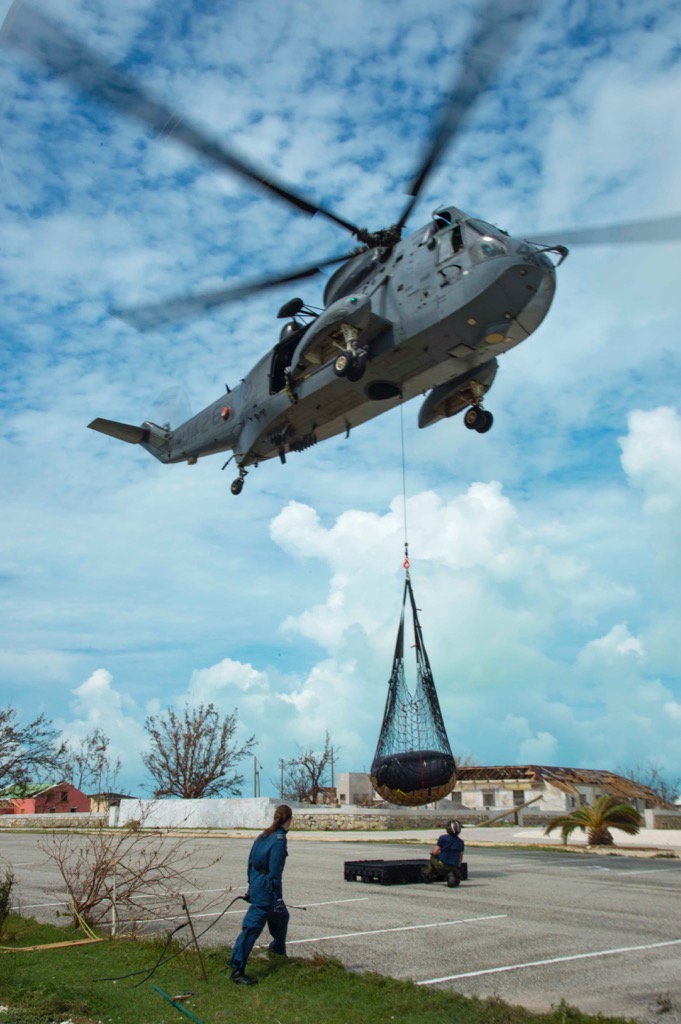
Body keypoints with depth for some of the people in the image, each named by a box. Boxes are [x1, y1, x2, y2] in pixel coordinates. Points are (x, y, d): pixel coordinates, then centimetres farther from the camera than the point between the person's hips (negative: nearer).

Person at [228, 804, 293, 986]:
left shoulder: (263, 836, 8)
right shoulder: (279, 839, -17)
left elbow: (251, 862, 14)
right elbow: (275, 871, -20)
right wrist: (278, 898, -16)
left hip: (256, 885, 9)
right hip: (266, 889, -9)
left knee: (281, 916, 26)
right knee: (252, 927, -6)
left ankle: (278, 950, 46)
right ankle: (237, 969, -5)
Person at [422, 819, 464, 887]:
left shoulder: (443, 838, -9)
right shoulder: (460, 842, 4)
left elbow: (435, 852, -7)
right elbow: (461, 858, 14)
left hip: (442, 865, -2)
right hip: (454, 868, 2)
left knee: (433, 857, 28)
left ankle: (428, 875, 32)